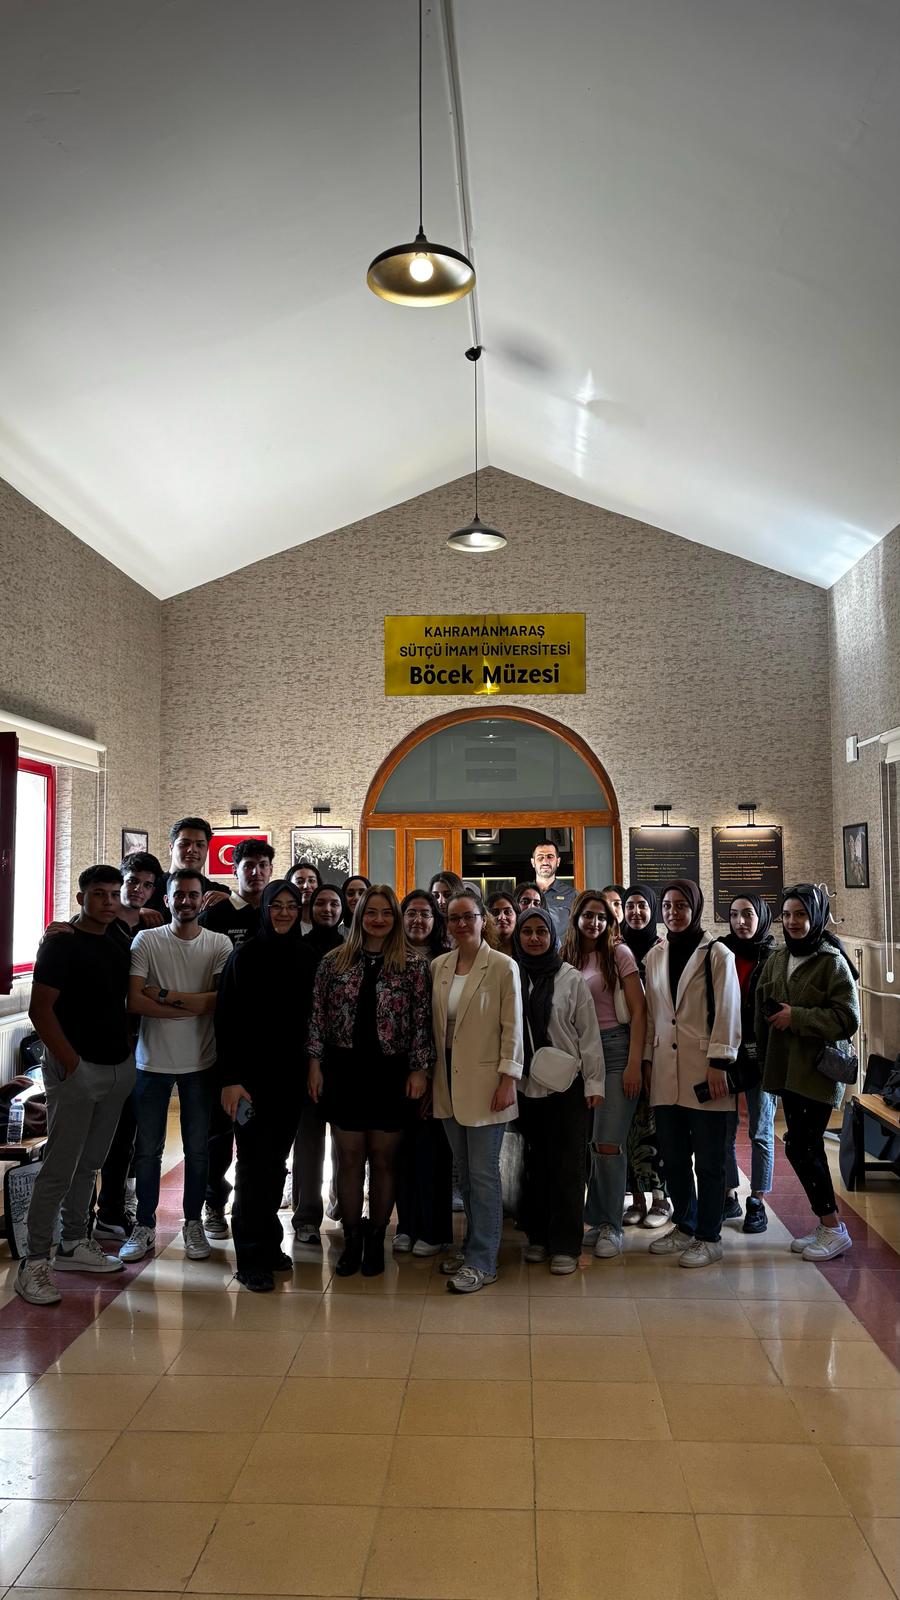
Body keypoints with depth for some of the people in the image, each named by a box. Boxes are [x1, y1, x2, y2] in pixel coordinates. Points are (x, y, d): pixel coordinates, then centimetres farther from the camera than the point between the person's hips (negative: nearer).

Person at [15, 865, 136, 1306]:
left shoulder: (120, 946, 11)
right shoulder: (61, 944, -9)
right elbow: (40, 1010, -13)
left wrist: (127, 1055, 10)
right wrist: (72, 1062, -15)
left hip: (118, 1067, 7)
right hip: (77, 1068, -7)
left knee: (90, 1163, 15)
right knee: (59, 1167, -4)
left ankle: (74, 1244, 27)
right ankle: (34, 1262, 5)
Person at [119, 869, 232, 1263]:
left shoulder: (219, 944, -2)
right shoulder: (146, 940, -3)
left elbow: (223, 999, -13)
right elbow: (135, 1001, -12)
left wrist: (166, 996, -15)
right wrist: (194, 1006, -16)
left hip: (200, 1062, 0)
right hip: (153, 1060, 0)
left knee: (197, 1148, 12)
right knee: (148, 1149, 9)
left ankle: (193, 1223, 26)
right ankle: (144, 1226, 23)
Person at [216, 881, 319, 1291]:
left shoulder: (307, 956, 5)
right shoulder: (245, 955, -6)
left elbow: (311, 1014, 10)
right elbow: (226, 1020, -8)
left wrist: (311, 1068, 5)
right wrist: (229, 1079, -12)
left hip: (291, 1074, 4)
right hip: (253, 1073, -4)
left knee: (276, 1161, 12)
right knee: (254, 1162, -1)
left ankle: (269, 1244, 25)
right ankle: (251, 1258, 9)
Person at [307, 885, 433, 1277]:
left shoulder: (413, 966, -1)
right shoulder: (334, 962, 3)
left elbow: (422, 1021, -1)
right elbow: (318, 1016, 4)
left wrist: (419, 1069, -6)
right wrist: (315, 1063, -1)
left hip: (391, 1073, -1)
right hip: (345, 1071, 1)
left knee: (383, 1160, 8)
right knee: (349, 1159, 7)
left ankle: (375, 1241, 24)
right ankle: (351, 1240, 22)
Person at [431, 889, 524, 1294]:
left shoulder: (502, 966, -7)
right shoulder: (438, 966, 6)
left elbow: (512, 1028, -8)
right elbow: (432, 1025, 10)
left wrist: (507, 1079, -12)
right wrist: (429, 1075, 8)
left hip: (484, 1082, -5)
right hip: (448, 1082, 5)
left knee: (483, 1173, -1)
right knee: (463, 1171, 14)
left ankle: (482, 1261, 8)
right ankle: (473, 1245, 28)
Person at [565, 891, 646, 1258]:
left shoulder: (618, 954, -2)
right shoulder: (567, 959, 9)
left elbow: (637, 1011, -6)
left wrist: (634, 1064, -13)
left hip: (615, 1048, -4)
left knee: (608, 1142, -8)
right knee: (588, 1142, 6)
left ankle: (610, 1226, 6)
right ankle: (597, 1220, 19)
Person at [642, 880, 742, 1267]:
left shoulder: (717, 954, -3)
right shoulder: (655, 957, 12)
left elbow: (727, 1013, -6)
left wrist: (719, 1064, -12)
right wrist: (647, 1060, 11)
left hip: (704, 1071, -5)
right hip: (666, 1072, 5)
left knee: (709, 1160, 2)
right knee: (673, 1156, 11)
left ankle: (708, 1238, 15)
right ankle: (685, 1227, 27)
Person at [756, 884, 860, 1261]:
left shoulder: (832, 961, -9)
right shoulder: (777, 961, 10)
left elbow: (848, 1019, -14)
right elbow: (764, 1014, 17)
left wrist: (796, 1016, -17)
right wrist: (766, 1061, 11)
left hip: (819, 1070, -7)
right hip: (787, 1069, 7)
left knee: (799, 1147, -7)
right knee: (807, 1147, 11)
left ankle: (833, 1229, 7)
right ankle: (827, 1226, 23)